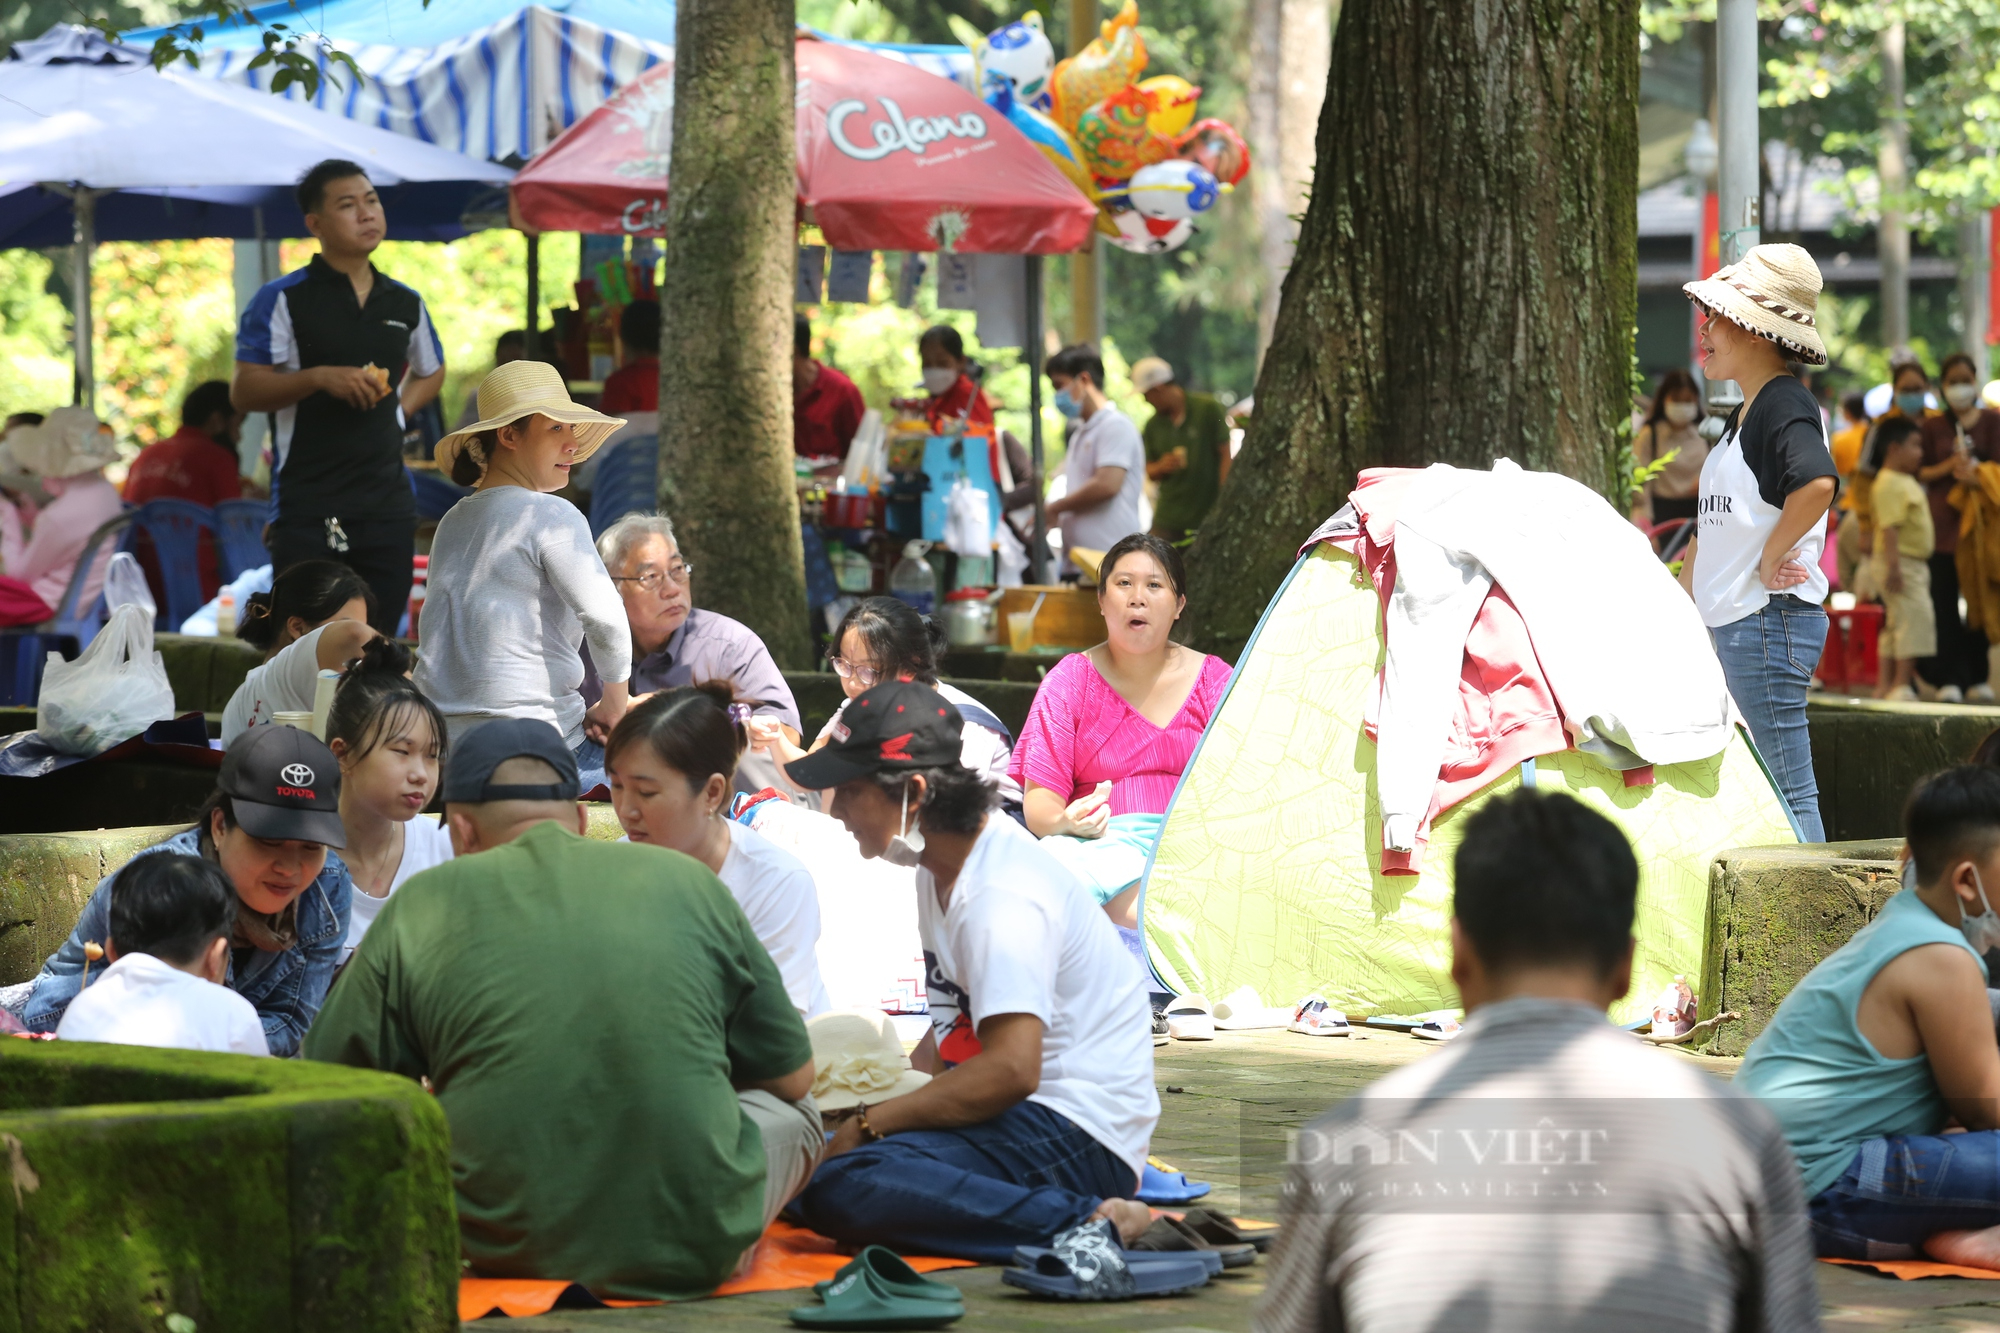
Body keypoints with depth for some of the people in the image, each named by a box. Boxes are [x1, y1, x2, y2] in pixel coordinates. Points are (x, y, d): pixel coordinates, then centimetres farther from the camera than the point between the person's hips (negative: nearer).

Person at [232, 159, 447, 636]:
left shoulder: (405, 304, 13)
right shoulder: (283, 300, -2)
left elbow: (431, 372, 31)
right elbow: (244, 391, -7)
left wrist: (398, 408, 12)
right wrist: (320, 378, -19)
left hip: (389, 503, 5)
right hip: (307, 507, -5)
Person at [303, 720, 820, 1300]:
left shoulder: (418, 908, 4)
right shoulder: (689, 882, 7)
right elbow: (792, 1077, 16)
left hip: (506, 1251, -1)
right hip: (697, 1250, 1)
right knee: (792, 1112, 29)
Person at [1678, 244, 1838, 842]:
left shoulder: (1784, 405, -13)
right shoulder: (1742, 416, 18)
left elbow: (1816, 483, -34)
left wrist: (1770, 559, -21)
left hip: (1769, 618, -10)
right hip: (1730, 627, 10)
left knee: (1786, 794, -8)